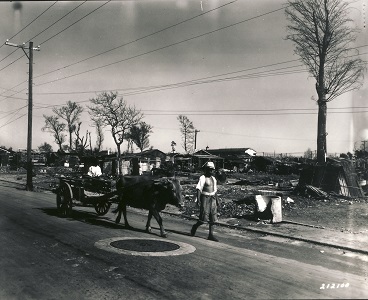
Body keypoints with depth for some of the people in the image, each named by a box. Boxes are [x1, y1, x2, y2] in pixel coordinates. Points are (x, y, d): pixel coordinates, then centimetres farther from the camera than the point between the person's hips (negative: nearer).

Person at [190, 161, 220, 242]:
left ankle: (211, 235, 9)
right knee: (204, 218, -7)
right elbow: (198, 189, -16)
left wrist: (217, 199, 18)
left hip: (212, 199, 7)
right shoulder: (203, 178, -9)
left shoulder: (213, 179, 14)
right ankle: (195, 227, 21)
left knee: (212, 217, 4)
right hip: (205, 199, -7)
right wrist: (198, 199, -24)